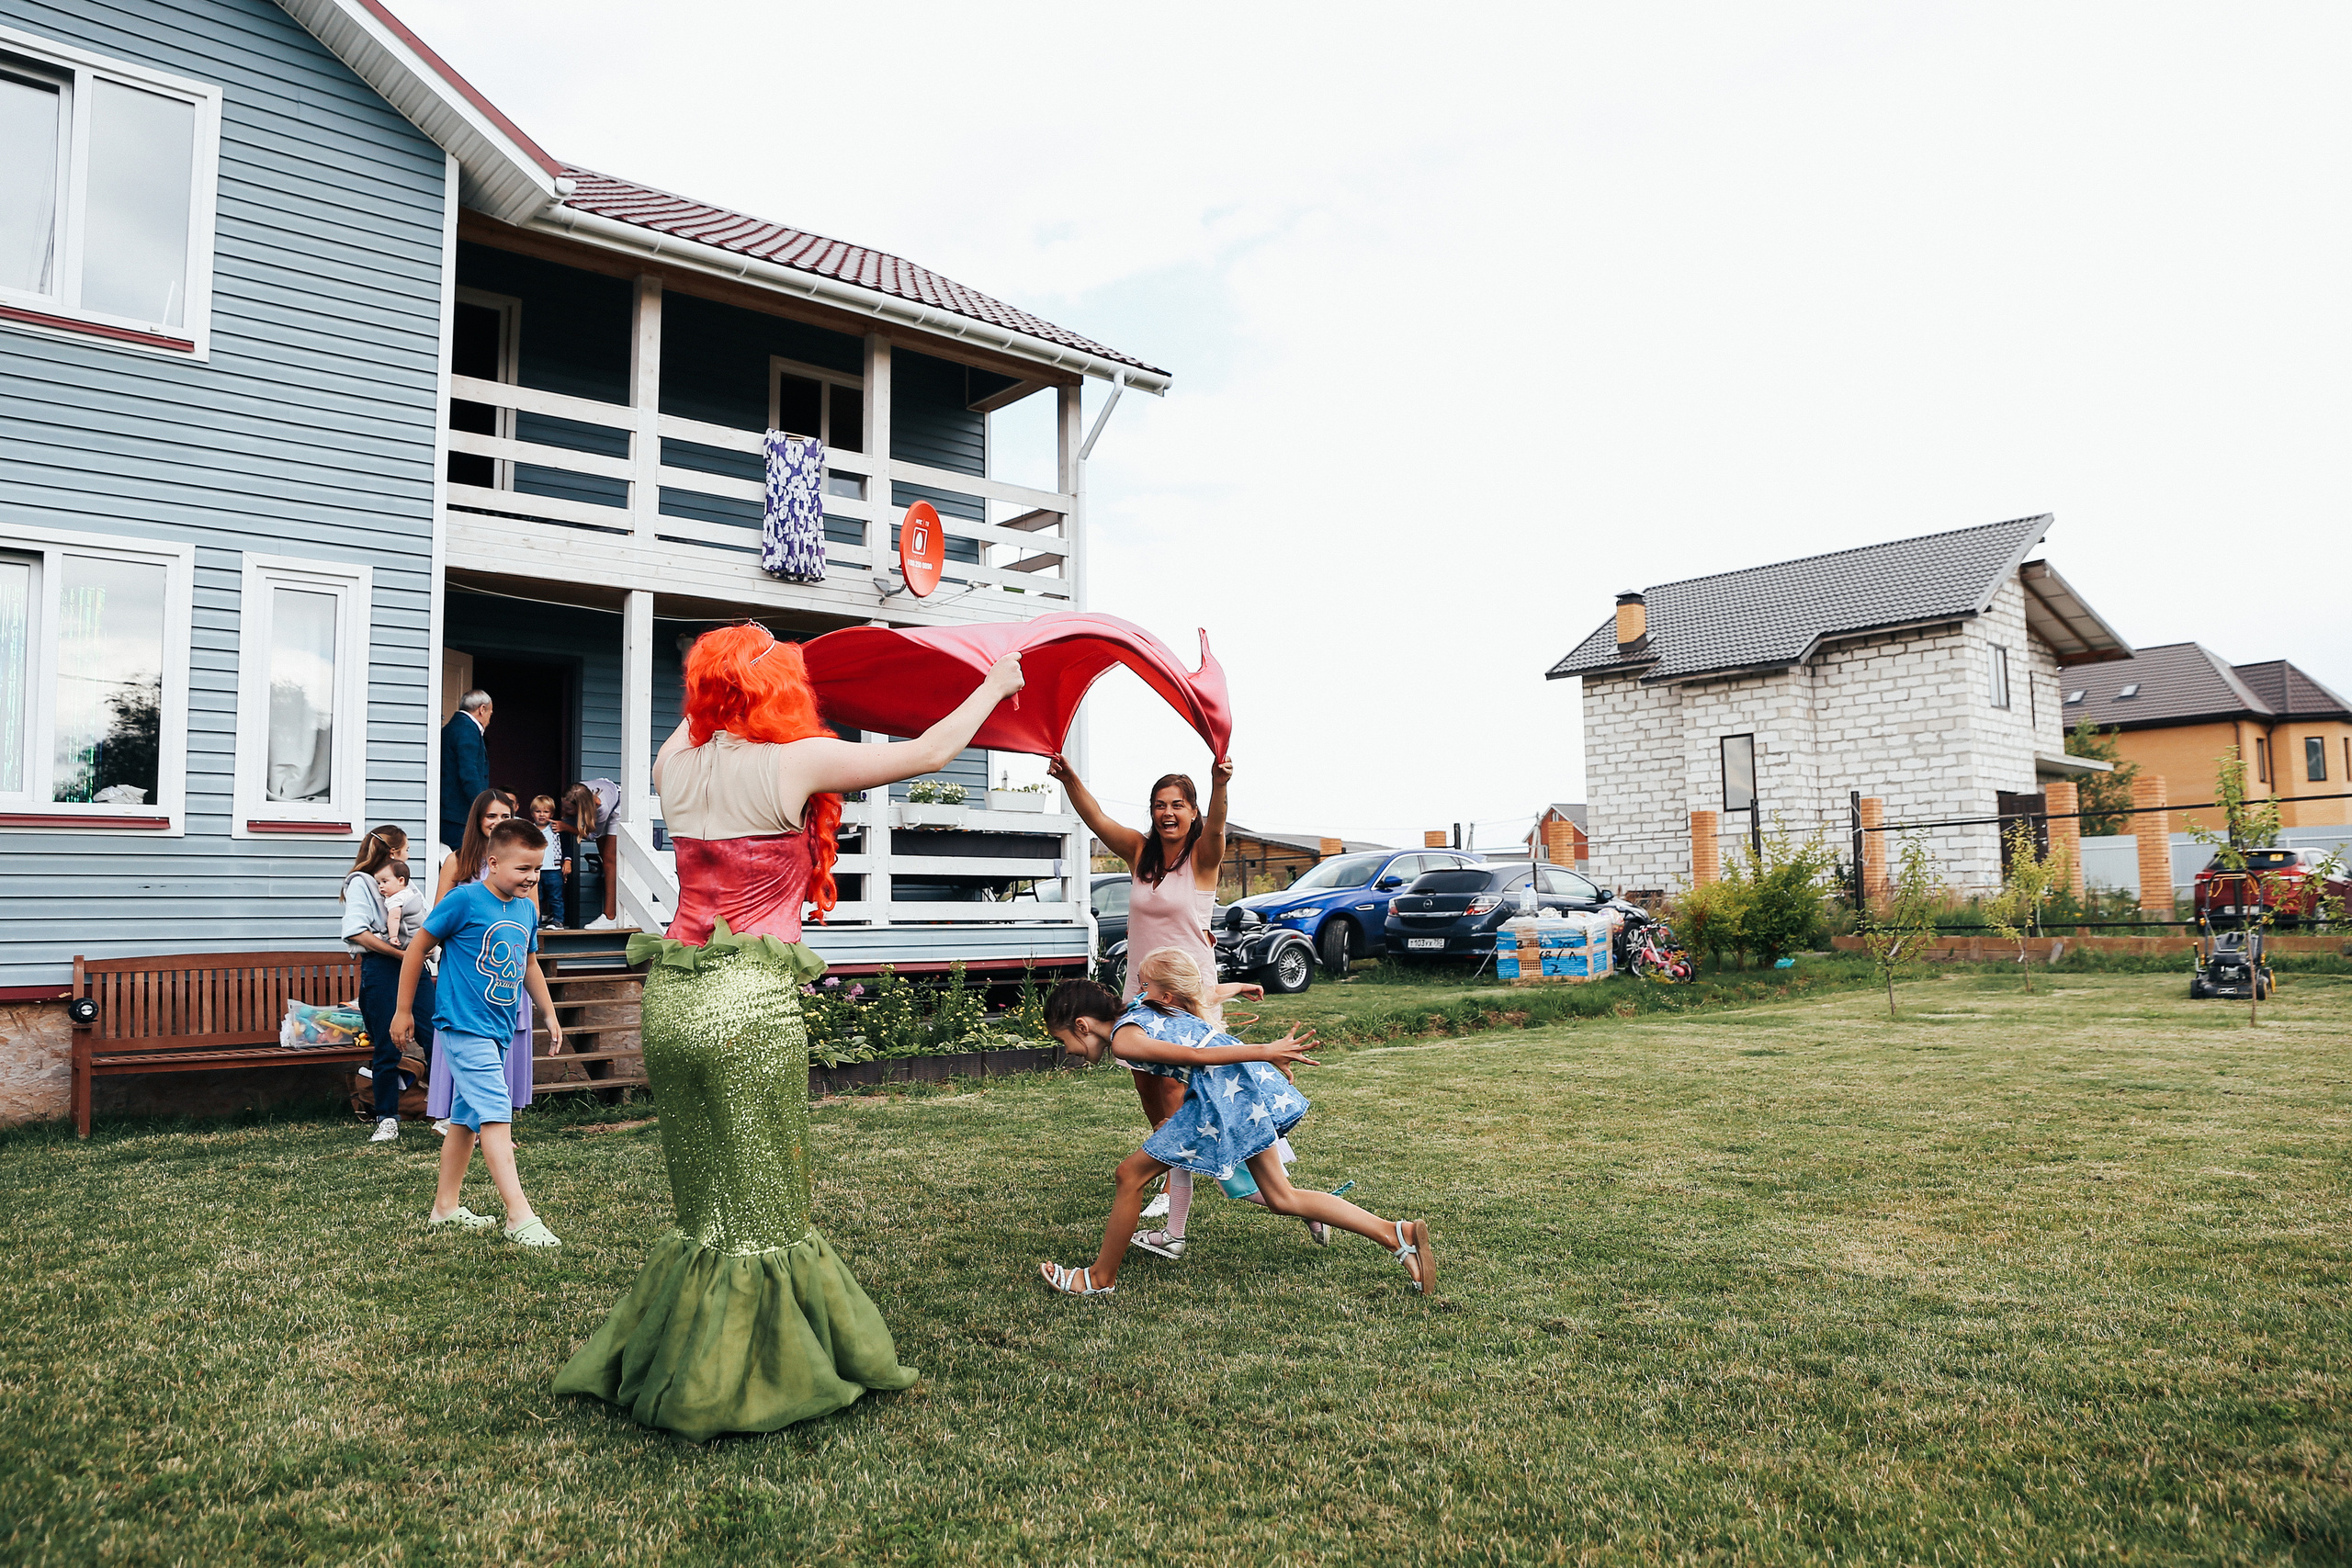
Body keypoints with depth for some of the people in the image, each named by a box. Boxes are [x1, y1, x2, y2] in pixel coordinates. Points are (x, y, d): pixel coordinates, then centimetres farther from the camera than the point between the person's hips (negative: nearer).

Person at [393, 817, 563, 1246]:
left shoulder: (527, 909, 7)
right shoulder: (464, 900, -13)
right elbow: (417, 949, -6)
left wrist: (549, 1013, 20)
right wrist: (403, 1011, -2)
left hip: (499, 1029, 8)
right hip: (464, 1025, -8)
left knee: (467, 1117, 18)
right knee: (495, 1115, -14)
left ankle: (446, 1205, 31)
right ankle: (520, 1217, -16)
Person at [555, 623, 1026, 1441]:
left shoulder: (676, 766, 7)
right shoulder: (795, 763, -9)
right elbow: (927, 753, -2)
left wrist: (727, 680, 47)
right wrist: (995, 685, 13)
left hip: (671, 1000, 7)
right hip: (750, 1006, -6)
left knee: (704, 1207, 18)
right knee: (762, 1212, 8)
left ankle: (671, 1367, 29)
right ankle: (737, 1390, 17)